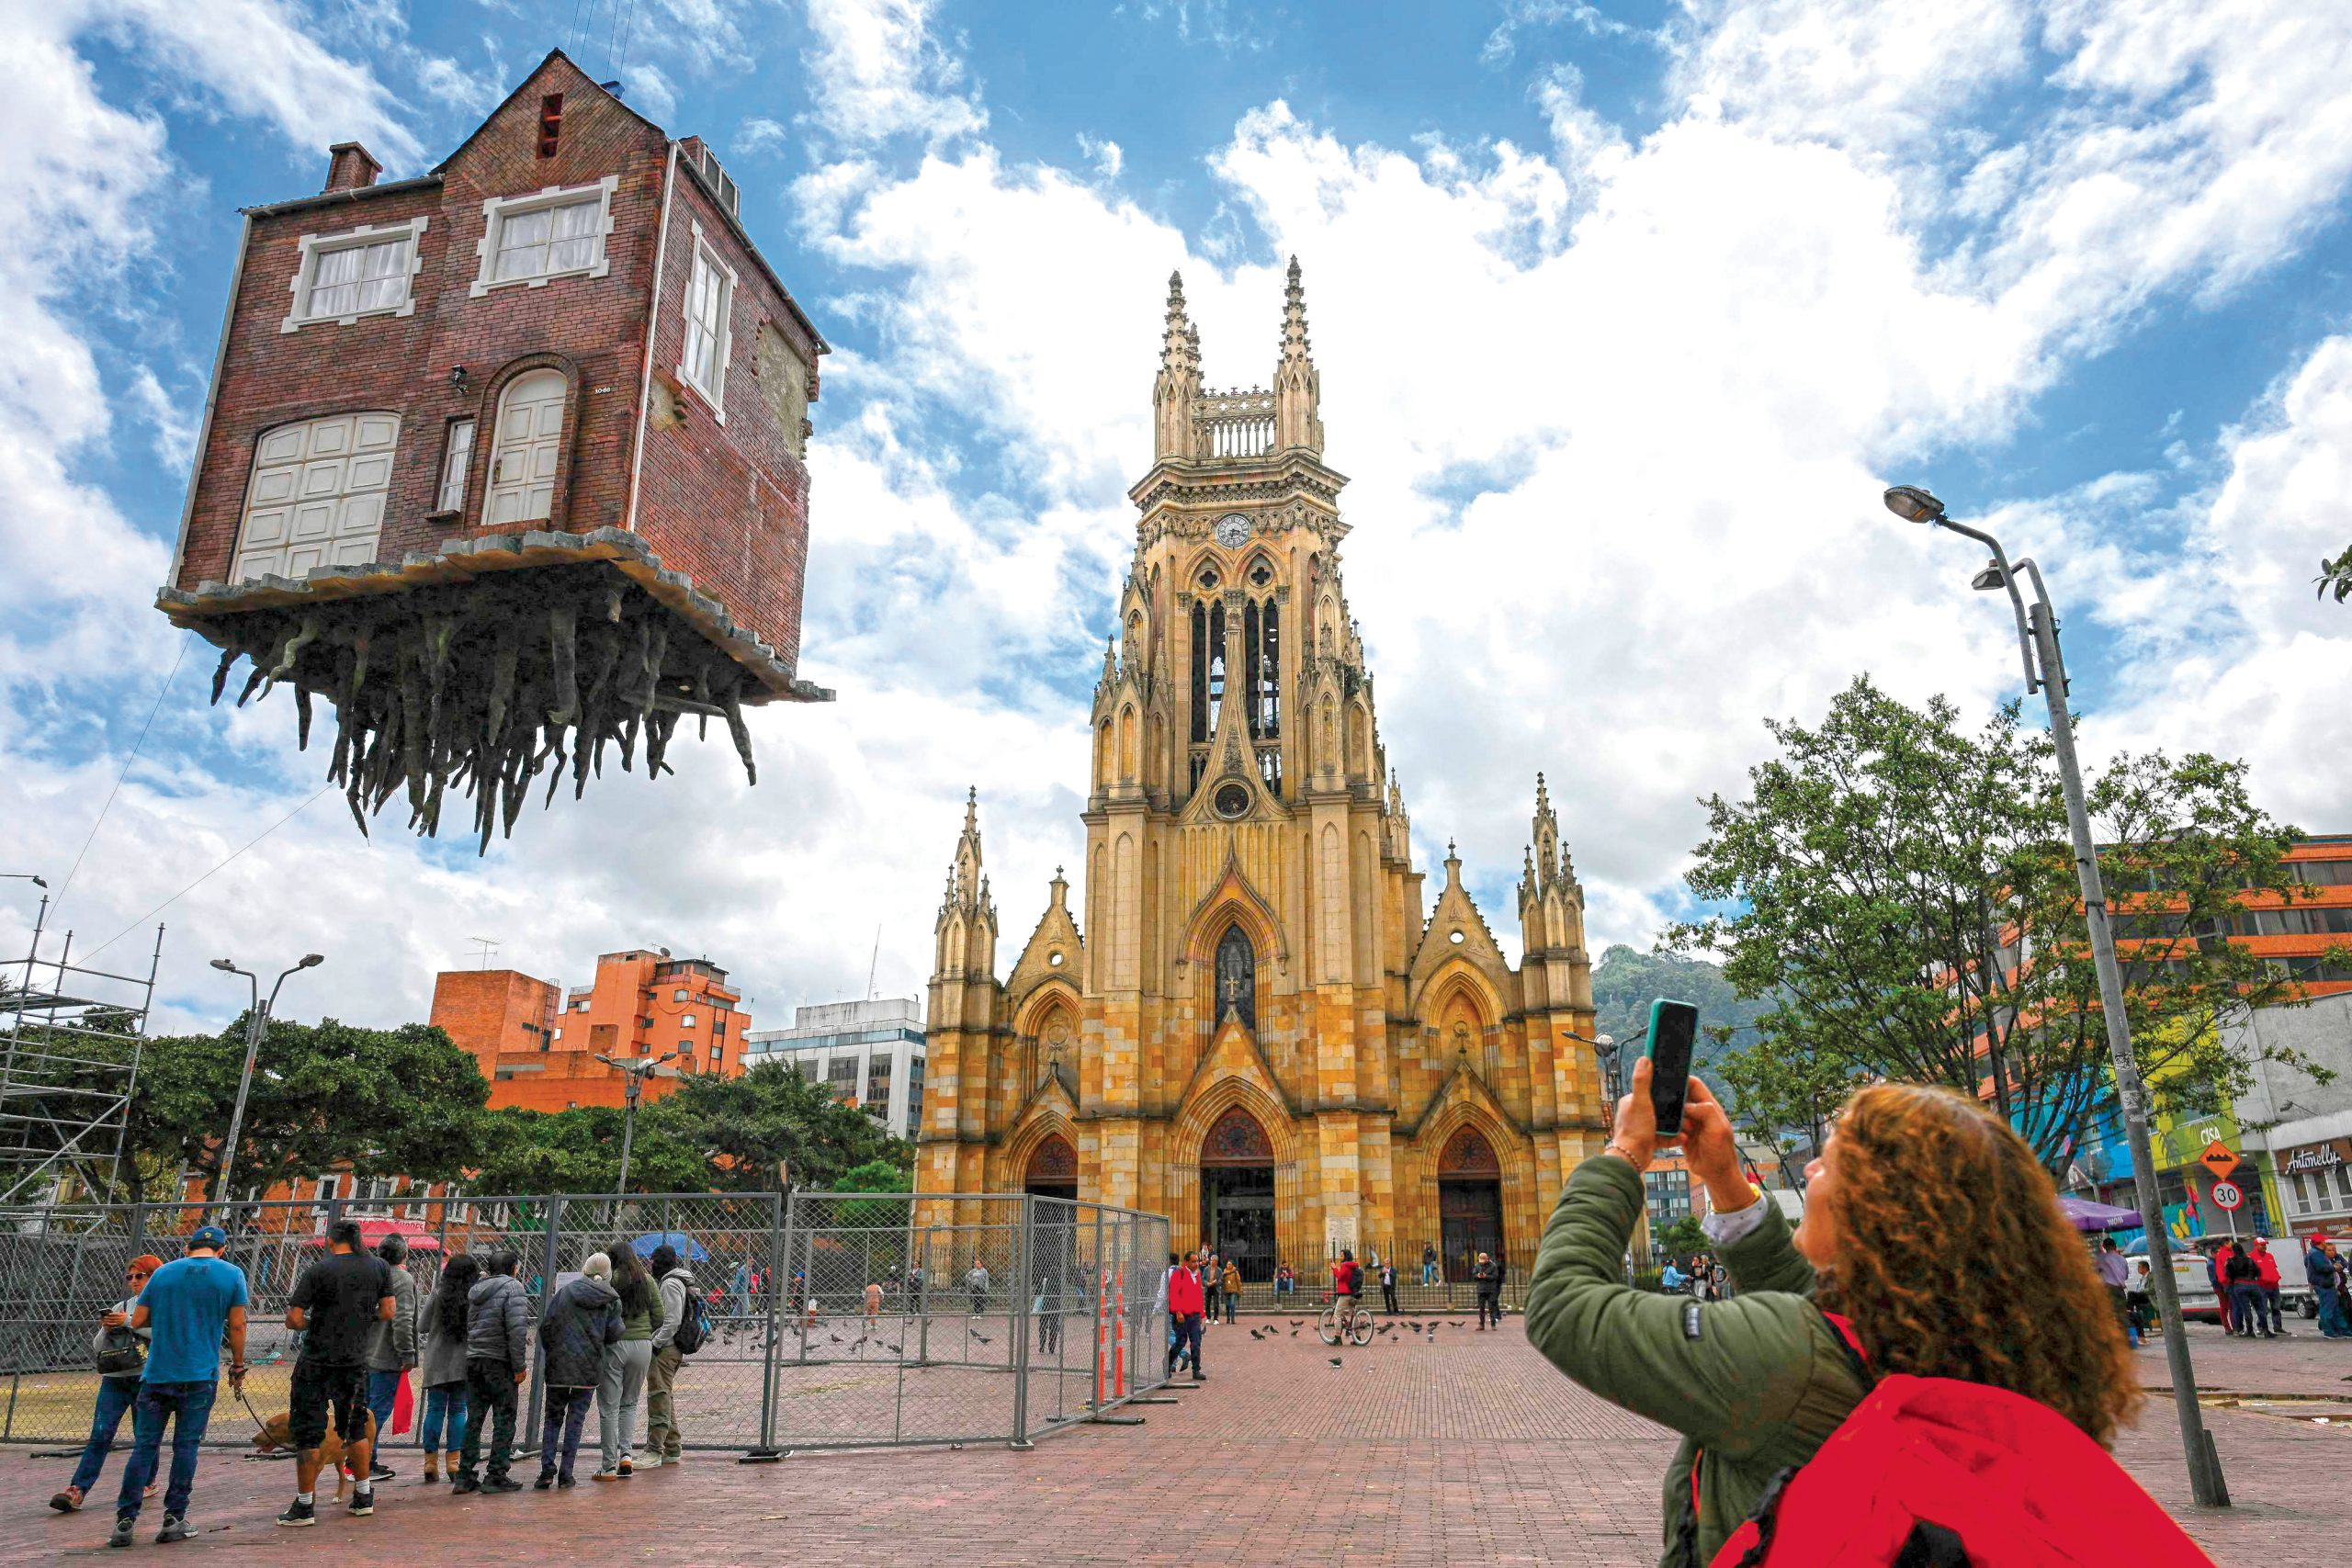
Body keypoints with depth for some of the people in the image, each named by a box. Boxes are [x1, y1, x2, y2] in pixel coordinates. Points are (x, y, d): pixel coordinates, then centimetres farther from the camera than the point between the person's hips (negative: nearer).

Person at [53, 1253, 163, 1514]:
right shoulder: (120, 1308, 15)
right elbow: (97, 1348, 15)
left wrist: (128, 1322, -17)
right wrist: (107, 1329, -5)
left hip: (146, 1378, -3)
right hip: (114, 1379, 4)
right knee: (100, 1435, -8)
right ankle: (76, 1491, -11)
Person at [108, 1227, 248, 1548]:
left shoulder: (163, 1273, 6)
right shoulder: (231, 1274, -1)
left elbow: (137, 1321, 7)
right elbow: (236, 1326, -1)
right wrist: (238, 1367, 10)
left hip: (157, 1374, 2)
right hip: (200, 1376, -2)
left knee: (144, 1446, 7)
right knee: (186, 1446, 5)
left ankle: (125, 1521, 4)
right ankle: (174, 1519, 5)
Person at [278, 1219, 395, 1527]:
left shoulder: (318, 1270, -9)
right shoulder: (380, 1267, 1)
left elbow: (293, 1319, -11)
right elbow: (388, 1312, 2)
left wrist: (314, 1325, 8)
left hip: (316, 1361, -4)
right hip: (355, 1361, 4)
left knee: (307, 1432, 5)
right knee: (355, 1428, 18)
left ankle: (304, 1507, 9)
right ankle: (364, 1497, 24)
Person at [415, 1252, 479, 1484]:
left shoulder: (438, 1293, -5)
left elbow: (423, 1326, 3)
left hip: (436, 1362, 1)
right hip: (464, 1362, -1)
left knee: (435, 1410, 6)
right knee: (458, 1411, 6)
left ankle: (431, 1464, 7)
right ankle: (454, 1463, 5)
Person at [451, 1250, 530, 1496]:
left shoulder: (475, 1289, 16)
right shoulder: (512, 1287, -9)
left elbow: (468, 1326, 16)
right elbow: (517, 1330, -16)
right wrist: (519, 1365, -13)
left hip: (473, 1361, 7)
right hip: (499, 1363, -7)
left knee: (474, 1419, 13)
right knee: (504, 1420, 1)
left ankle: (464, 1476, 14)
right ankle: (496, 1476, 0)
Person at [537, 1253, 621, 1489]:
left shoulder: (566, 1291, 0)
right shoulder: (611, 1300, -1)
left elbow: (546, 1325, -1)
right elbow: (614, 1334, -3)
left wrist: (551, 1351, 13)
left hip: (558, 1364, 0)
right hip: (589, 1367, 0)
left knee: (553, 1416, 13)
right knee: (576, 1419, 8)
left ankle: (547, 1467, 3)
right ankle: (565, 1473, 7)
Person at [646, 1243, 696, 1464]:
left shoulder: (670, 1284, -14)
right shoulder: (676, 1281, 17)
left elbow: (672, 1320, -20)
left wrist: (656, 1343, -18)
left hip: (664, 1349, -10)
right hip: (673, 1348, 10)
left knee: (659, 1398, -8)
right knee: (665, 1398, 15)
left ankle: (654, 1450, -7)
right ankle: (672, 1449, 21)